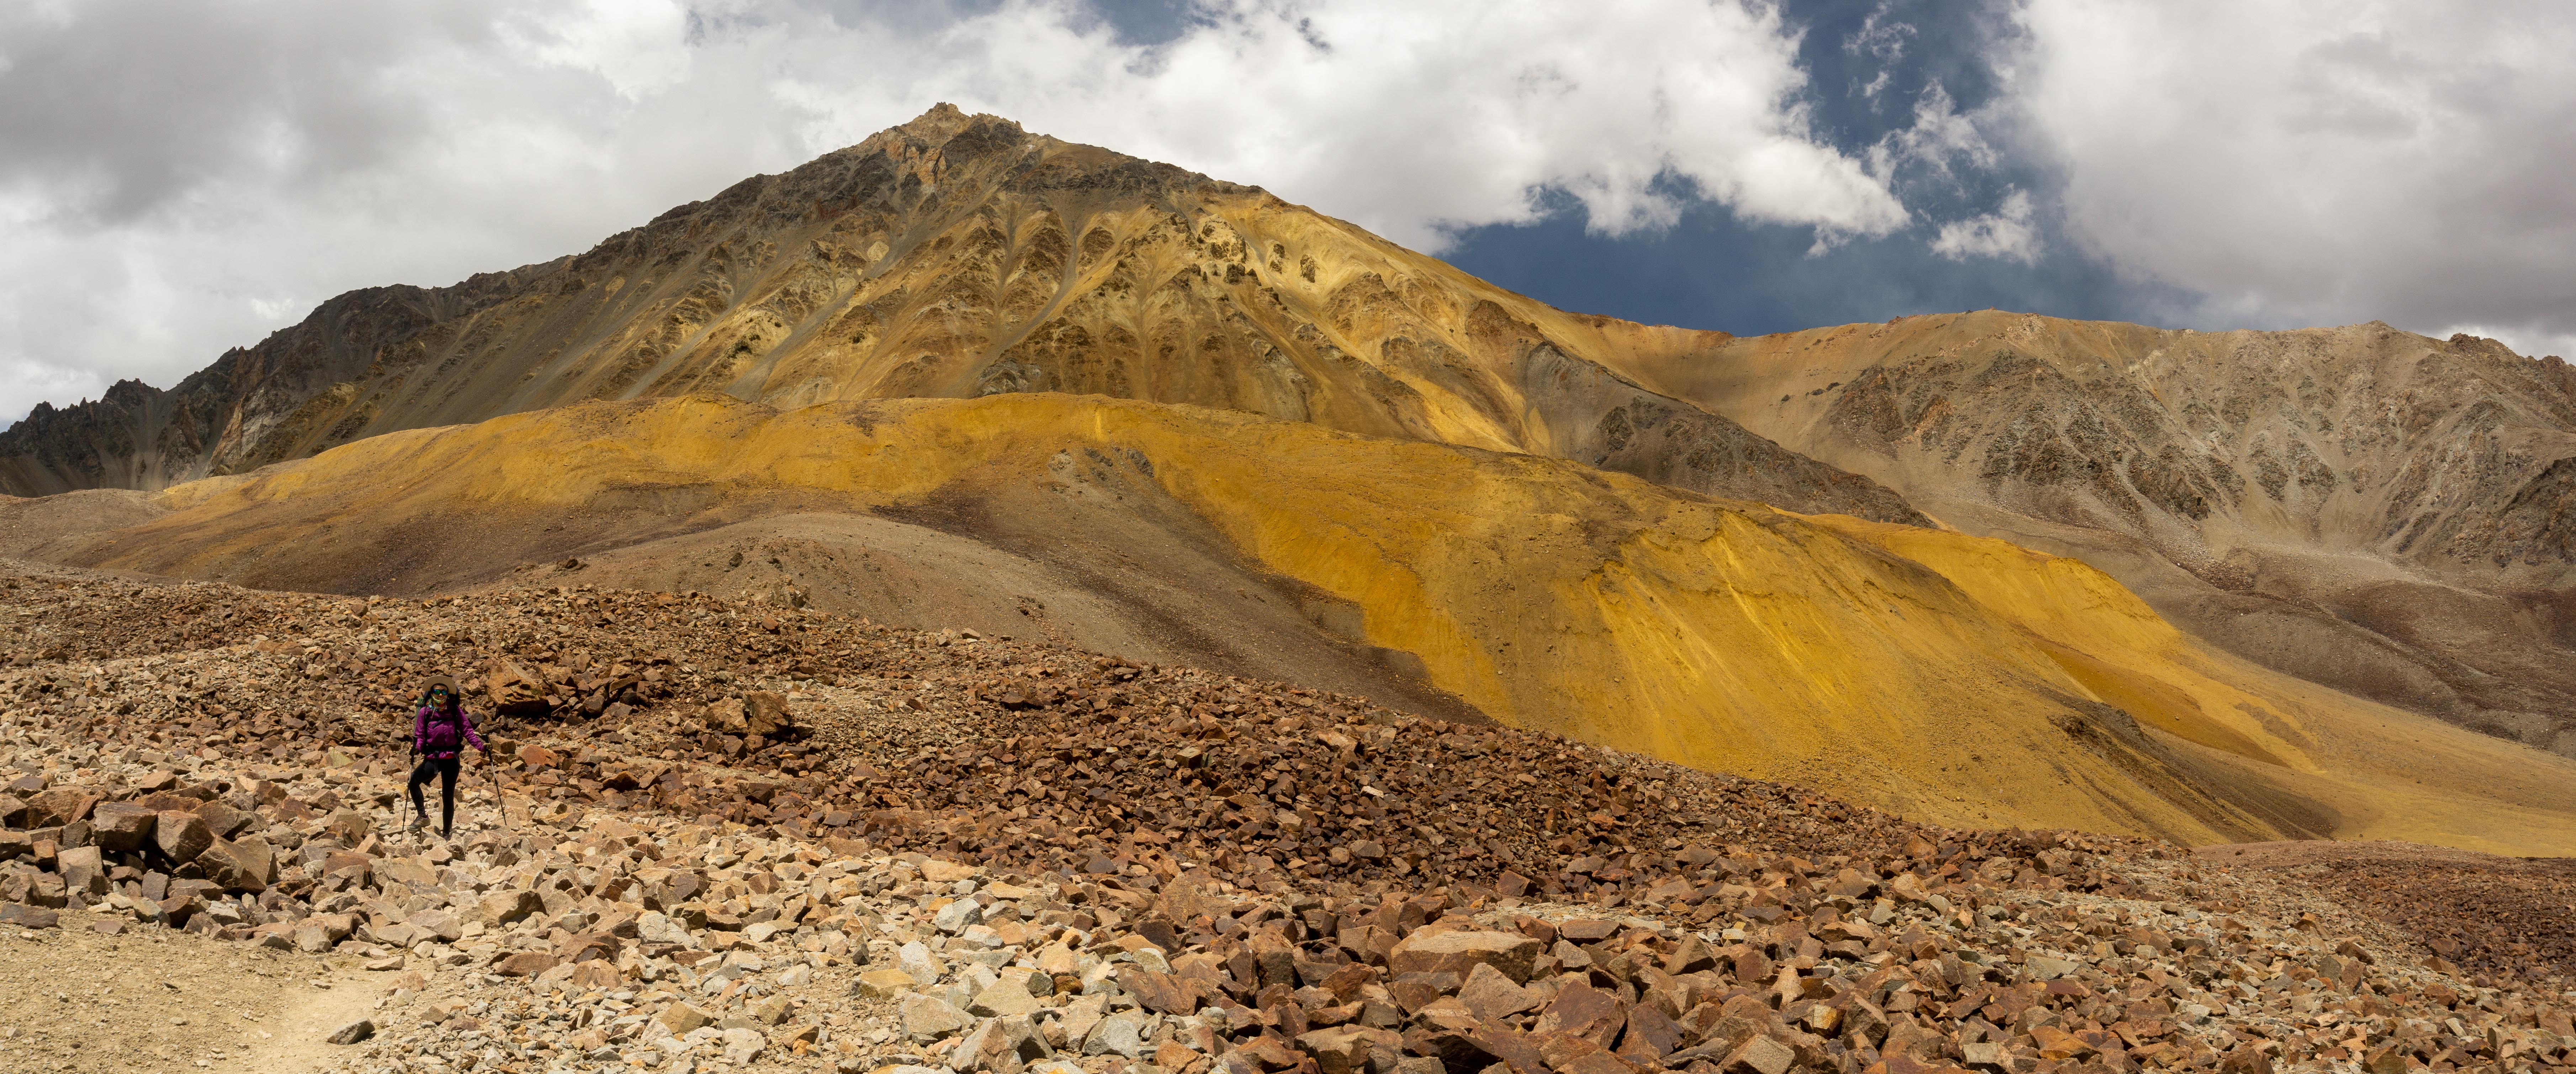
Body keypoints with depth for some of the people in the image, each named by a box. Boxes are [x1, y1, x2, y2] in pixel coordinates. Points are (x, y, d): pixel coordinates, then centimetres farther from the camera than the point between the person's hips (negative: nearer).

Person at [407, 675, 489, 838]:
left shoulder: (455, 710, 0)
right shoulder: (425, 712, 2)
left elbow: (467, 731, 1)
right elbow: (420, 735, 1)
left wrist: (482, 746, -8)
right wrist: (417, 747, -20)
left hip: (451, 758, -1)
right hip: (432, 757, 1)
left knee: (448, 797, 5)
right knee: (413, 780, -24)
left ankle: (446, 834, 14)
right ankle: (422, 815, -5)